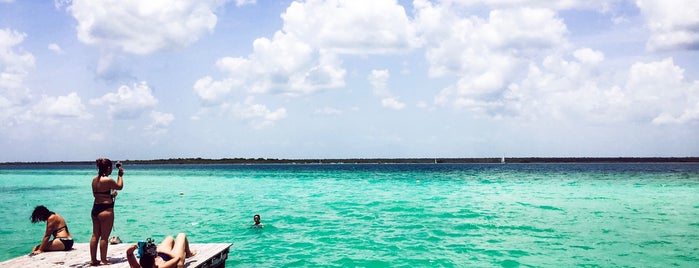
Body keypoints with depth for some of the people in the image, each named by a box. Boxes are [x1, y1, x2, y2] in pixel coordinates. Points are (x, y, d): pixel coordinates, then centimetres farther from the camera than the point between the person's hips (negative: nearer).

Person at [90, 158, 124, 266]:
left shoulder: (94, 179, 7)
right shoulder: (108, 180, -17)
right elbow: (120, 187, -1)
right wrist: (120, 175, 12)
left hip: (95, 208, 8)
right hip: (106, 210, -8)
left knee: (95, 235, 14)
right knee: (104, 237, 1)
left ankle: (93, 259, 20)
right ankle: (103, 260, 8)